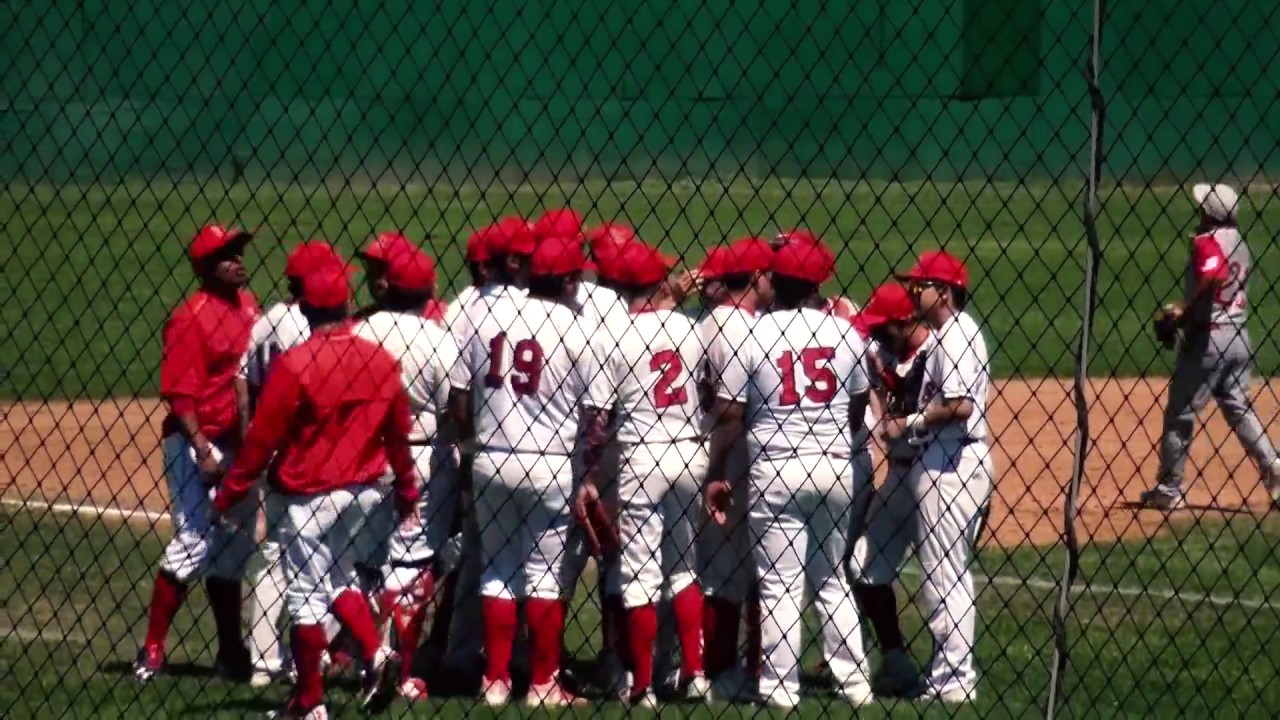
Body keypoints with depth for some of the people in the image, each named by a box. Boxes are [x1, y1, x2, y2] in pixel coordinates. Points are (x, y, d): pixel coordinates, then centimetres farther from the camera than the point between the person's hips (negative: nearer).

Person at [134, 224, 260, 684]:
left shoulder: (247, 305, 10)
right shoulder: (191, 318, -15)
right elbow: (179, 394, -18)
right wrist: (201, 452, -24)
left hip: (239, 445, 8)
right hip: (198, 443, -8)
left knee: (231, 550, 14)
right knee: (193, 546, -10)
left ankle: (232, 653, 24)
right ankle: (152, 651, -4)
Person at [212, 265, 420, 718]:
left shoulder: (295, 366, -16)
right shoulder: (382, 362, 0)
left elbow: (262, 437, -13)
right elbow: (398, 434, 8)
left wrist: (231, 492, -4)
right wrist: (407, 491, 20)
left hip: (310, 495, -6)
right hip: (365, 491, 6)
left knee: (307, 595, 2)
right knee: (340, 578, 22)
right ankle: (375, 655, 1)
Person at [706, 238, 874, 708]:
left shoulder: (754, 335, -7)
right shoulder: (844, 333, 1)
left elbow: (730, 414, -7)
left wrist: (716, 475, 1)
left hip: (775, 472, -3)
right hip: (835, 469, 3)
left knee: (779, 585, 2)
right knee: (832, 580, 16)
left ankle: (780, 687, 2)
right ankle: (852, 681, 16)